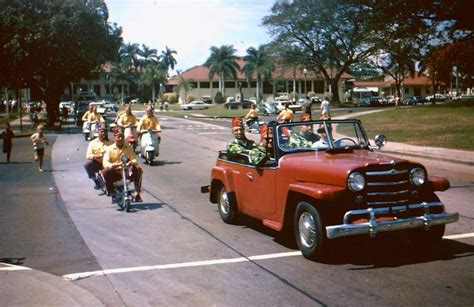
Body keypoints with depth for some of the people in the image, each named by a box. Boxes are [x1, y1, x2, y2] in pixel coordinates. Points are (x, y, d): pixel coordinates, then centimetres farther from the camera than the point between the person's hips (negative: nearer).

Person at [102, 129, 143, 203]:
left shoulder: (128, 148, 8)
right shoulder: (110, 149, 1)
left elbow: (134, 159, -1)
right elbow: (105, 162, -12)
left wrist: (131, 162, -28)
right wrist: (112, 165, -37)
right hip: (115, 173, -1)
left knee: (138, 169, -25)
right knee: (105, 172, -31)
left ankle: (137, 193, -17)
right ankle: (113, 195, -19)